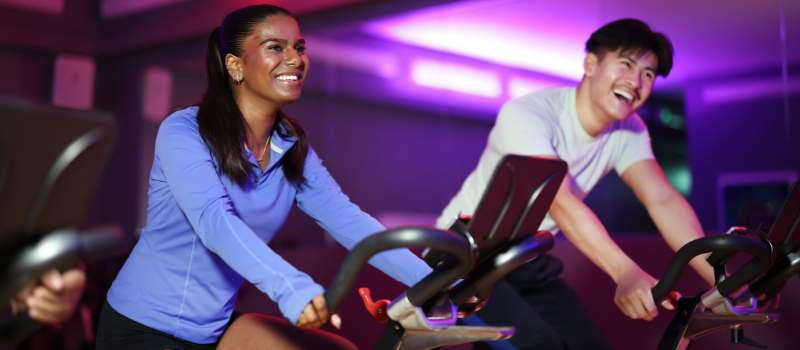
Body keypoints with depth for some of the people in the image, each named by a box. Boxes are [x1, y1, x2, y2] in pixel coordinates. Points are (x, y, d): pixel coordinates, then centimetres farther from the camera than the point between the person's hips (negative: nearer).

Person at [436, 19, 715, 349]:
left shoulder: (628, 132, -4)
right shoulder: (526, 114, -25)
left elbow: (663, 200, -17)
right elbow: (559, 202, -38)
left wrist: (719, 279, -30)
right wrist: (626, 273, -51)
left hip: (528, 265, 7)